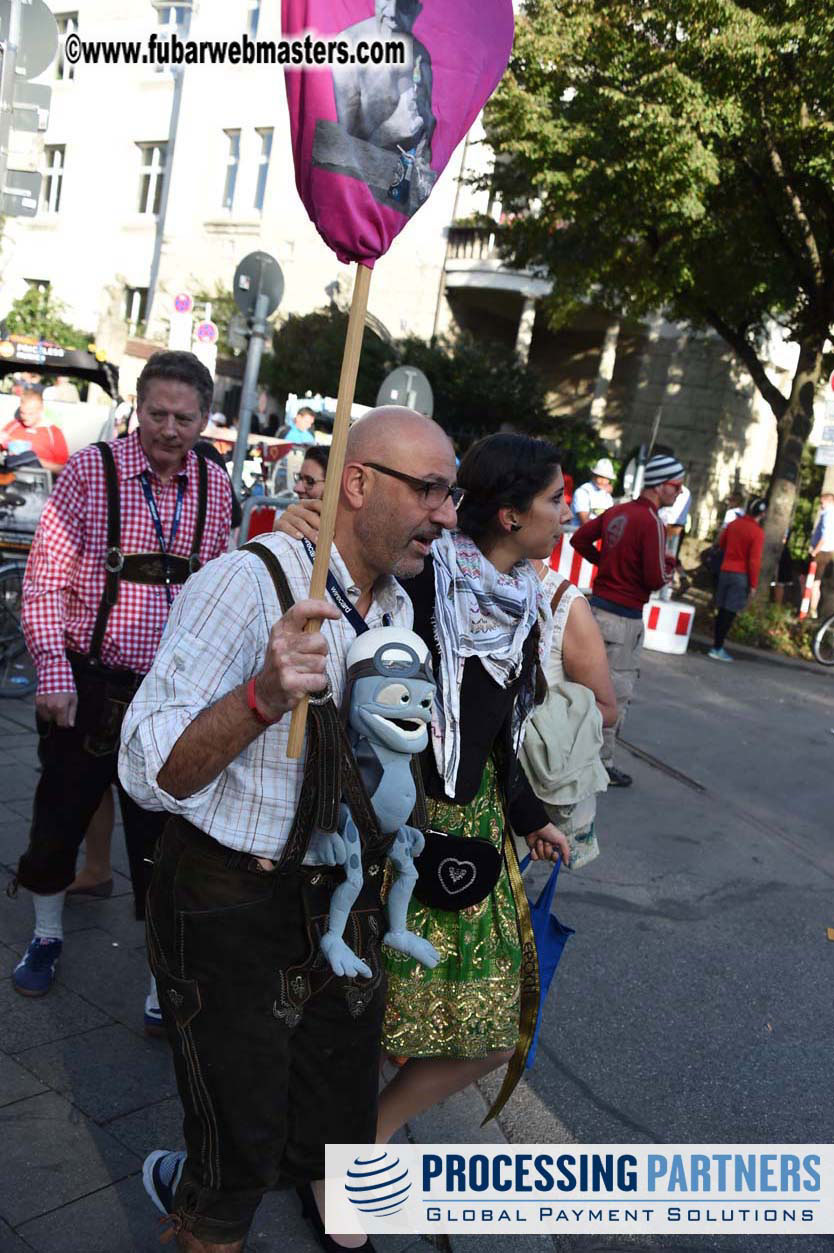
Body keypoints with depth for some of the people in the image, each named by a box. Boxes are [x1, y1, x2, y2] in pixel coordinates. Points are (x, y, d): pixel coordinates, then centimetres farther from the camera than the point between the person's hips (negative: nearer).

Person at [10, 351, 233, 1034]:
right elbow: (44, 580, -9)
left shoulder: (214, 486, 1)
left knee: (164, 838, 6)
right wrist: (55, 672, -17)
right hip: (86, 687, -1)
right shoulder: (93, 470, -9)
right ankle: (47, 938, 41)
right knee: (58, 819, 14)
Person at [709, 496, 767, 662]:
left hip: (725, 570, 6)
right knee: (730, 612, -3)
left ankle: (717, 645, 16)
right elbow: (754, 560, -15)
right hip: (741, 575, -6)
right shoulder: (757, 532, -14)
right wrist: (753, 584, -10)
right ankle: (717, 648, -4)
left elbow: (721, 542, 17)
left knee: (722, 610, 11)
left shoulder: (734, 524, 4)